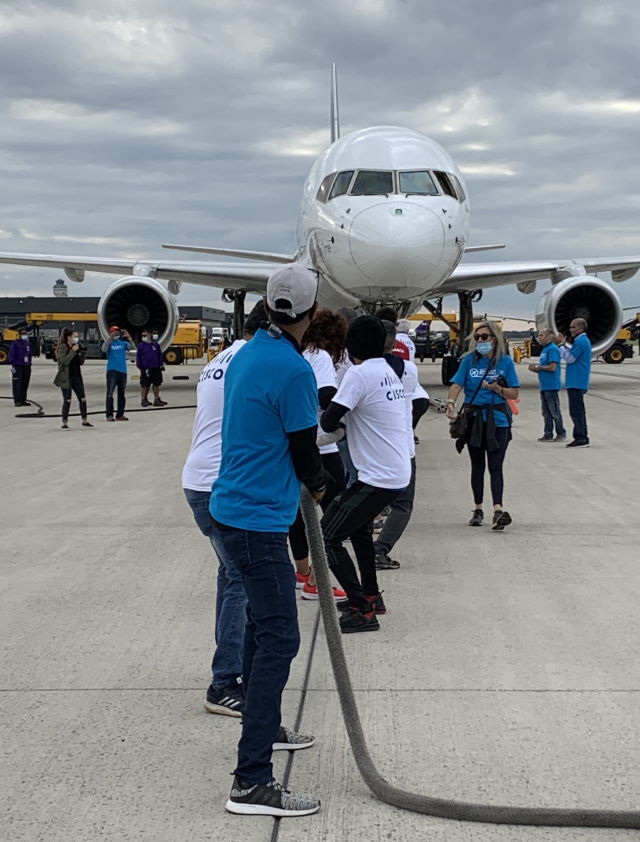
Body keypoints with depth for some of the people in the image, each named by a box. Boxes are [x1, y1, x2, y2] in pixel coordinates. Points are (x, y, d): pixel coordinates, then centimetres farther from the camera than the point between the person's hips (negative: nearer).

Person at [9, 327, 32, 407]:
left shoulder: (27, 343, 14)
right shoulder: (15, 343, -5)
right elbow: (11, 355, -9)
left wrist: (29, 364, 18)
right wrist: (13, 365, -14)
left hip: (26, 367, 6)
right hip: (18, 367, -6)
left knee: (25, 385, 8)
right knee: (17, 385, -7)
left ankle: (23, 400, 14)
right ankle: (17, 401, -5)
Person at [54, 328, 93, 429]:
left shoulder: (76, 347, 11)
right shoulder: (62, 347, -8)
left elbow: (81, 362, 14)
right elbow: (64, 361, -21)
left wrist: (83, 353, -2)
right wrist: (73, 351, -22)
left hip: (76, 376, 6)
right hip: (66, 378, -6)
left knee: (82, 399, 7)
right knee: (67, 401, -4)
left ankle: (85, 421, 18)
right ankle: (64, 423, 4)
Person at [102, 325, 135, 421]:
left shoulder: (123, 343, 11)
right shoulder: (109, 343, 2)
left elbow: (133, 346, -2)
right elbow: (104, 349, -18)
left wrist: (128, 337, -18)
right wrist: (110, 338, -26)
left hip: (123, 371, 5)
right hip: (112, 370, -5)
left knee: (121, 394, 9)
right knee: (110, 393, -10)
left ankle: (120, 415, 16)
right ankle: (109, 415, -11)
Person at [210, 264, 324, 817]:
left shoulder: (247, 354, 8)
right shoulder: (293, 369, -18)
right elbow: (305, 453, -10)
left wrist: (304, 476, 16)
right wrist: (318, 485, 10)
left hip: (232, 511, 9)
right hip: (259, 522, -9)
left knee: (262, 625, 22)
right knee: (279, 641, -9)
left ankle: (264, 726, 37)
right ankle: (251, 782, -11)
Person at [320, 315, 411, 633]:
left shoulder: (359, 374, -16)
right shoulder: (389, 372, 10)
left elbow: (328, 422, -17)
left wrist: (326, 418, 4)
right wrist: (346, 417, 9)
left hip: (378, 478, -9)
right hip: (398, 473, 9)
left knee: (327, 536, -4)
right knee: (359, 524, 30)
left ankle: (363, 611, -4)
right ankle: (371, 596, 37)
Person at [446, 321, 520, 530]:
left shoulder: (505, 362, 0)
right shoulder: (469, 360, 4)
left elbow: (515, 394, 2)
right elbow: (457, 384, -6)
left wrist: (496, 388, -16)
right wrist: (451, 403, -25)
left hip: (497, 420, -2)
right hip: (474, 419, 2)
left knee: (495, 466, -10)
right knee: (477, 466, 11)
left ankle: (498, 510, -20)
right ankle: (478, 510, 20)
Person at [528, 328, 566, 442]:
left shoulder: (553, 349, -13)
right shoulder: (544, 349, 17)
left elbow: (552, 367, -21)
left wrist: (538, 367, -9)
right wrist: (535, 369, 3)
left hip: (551, 385, -9)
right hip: (544, 386, 9)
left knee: (554, 411, -3)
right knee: (546, 412, 11)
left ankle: (561, 434, 5)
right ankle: (548, 434, 16)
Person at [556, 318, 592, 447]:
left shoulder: (580, 341, -15)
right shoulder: (584, 340, 18)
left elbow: (570, 358, -17)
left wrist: (561, 345, -7)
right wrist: (564, 344, 12)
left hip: (576, 382, -11)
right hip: (579, 382, 11)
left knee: (576, 410, -9)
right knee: (579, 411, 14)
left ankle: (580, 438, -10)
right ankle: (583, 438, 19)